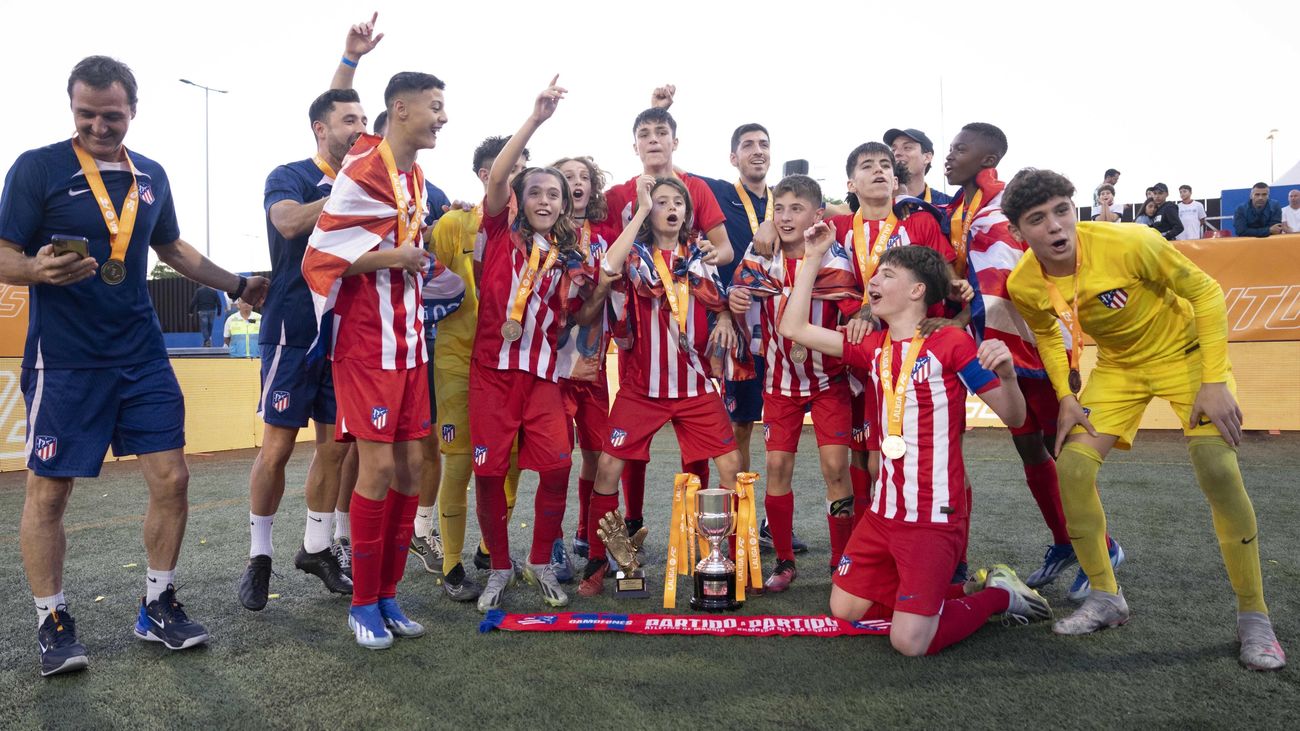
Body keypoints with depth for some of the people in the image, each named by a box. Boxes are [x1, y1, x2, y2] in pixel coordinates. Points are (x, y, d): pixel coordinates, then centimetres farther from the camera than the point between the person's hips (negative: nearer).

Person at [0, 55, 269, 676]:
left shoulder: (151, 176, 11)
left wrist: (237, 284, 24)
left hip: (142, 356, 5)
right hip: (64, 362, -4)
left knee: (171, 479, 3)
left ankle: (158, 607, 19)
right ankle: (52, 622, 21)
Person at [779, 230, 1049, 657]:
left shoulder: (951, 342, -10)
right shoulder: (874, 346, 8)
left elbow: (1013, 418, -9)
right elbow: (794, 328, 7)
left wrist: (1007, 373, -30)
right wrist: (813, 257, 6)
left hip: (935, 516, -7)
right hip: (884, 510, 7)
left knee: (910, 642, -12)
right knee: (844, 610, 11)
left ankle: (997, 596, 15)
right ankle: (951, 593, 25)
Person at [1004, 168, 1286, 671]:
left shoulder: (1129, 243, -31)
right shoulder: (1024, 285, -18)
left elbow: (1205, 292, -19)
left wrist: (1215, 382, -23)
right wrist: (1066, 397, -7)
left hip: (1185, 350, -3)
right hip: (1117, 365, 4)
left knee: (1218, 470, -18)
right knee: (1072, 465, -11)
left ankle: (1254, 617, 0)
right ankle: (1106, 598, 7)